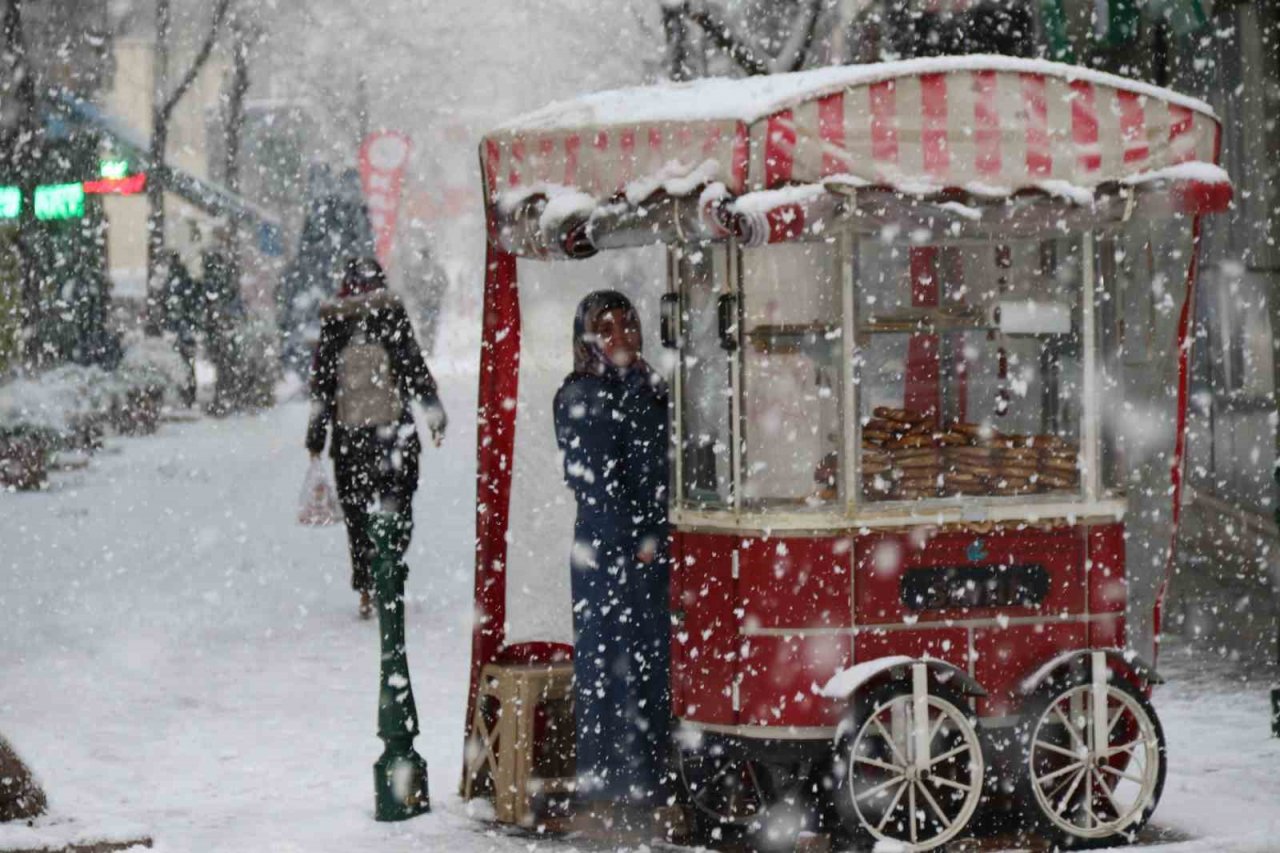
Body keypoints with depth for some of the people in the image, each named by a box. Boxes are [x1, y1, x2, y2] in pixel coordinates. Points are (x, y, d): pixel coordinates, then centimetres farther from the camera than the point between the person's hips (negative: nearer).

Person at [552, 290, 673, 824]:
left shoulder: (652, 391, 16)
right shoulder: (578, 399, -3)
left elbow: (666, 469, 16)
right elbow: (593, 483, -9)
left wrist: (659, 533, 4)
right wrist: (636, 540, -11)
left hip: (653, 548, 6)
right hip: (604, 546, -6)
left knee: (655, 662, 7)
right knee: (606, 663, -4)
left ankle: (650, 780, 15)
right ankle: (602, 785, 0)